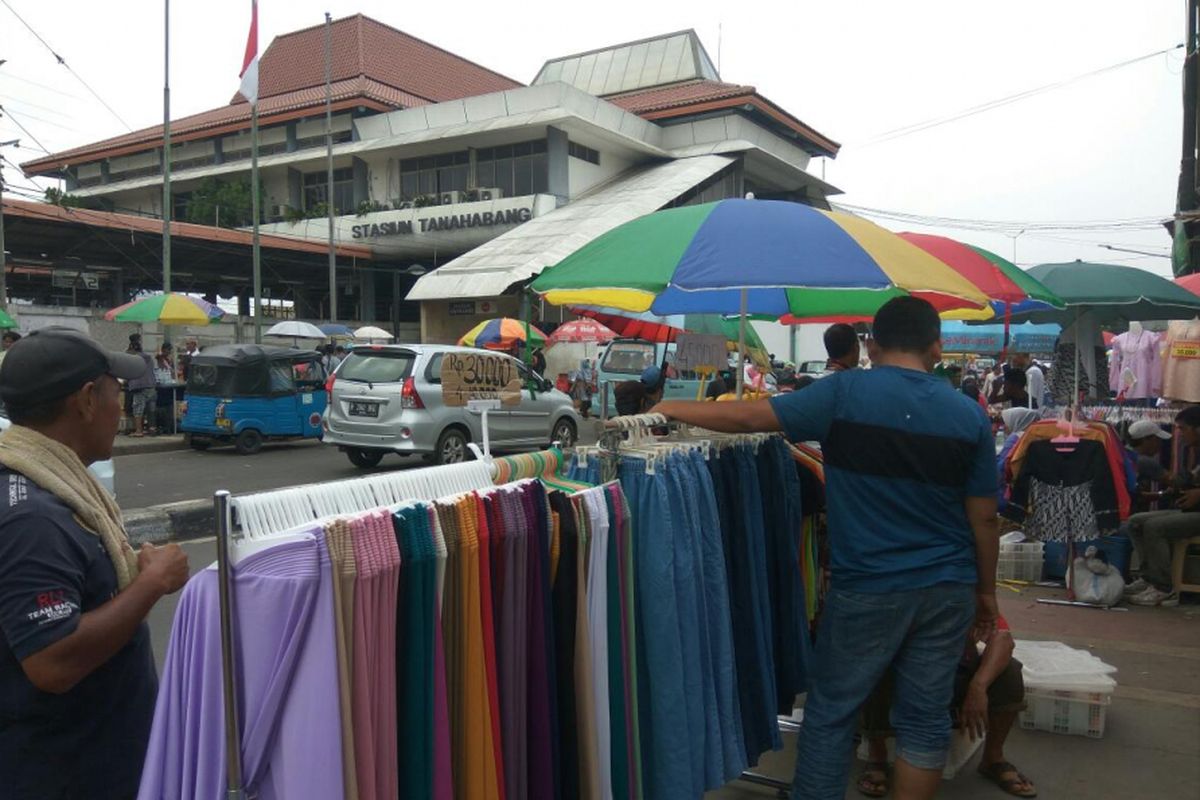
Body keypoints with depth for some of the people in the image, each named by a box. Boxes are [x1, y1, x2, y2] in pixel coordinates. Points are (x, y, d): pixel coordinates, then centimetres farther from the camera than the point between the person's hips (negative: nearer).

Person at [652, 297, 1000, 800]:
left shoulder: (845, 392, -10)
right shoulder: (970, 415, 0)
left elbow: (747, 419, -9)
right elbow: (984, 518, 3)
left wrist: (669, 409, 3)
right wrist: (986, 590, 16)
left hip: (867, 589, -4)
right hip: (948, 589, 4)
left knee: (829, 712, 9)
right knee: (926, 716, 13)